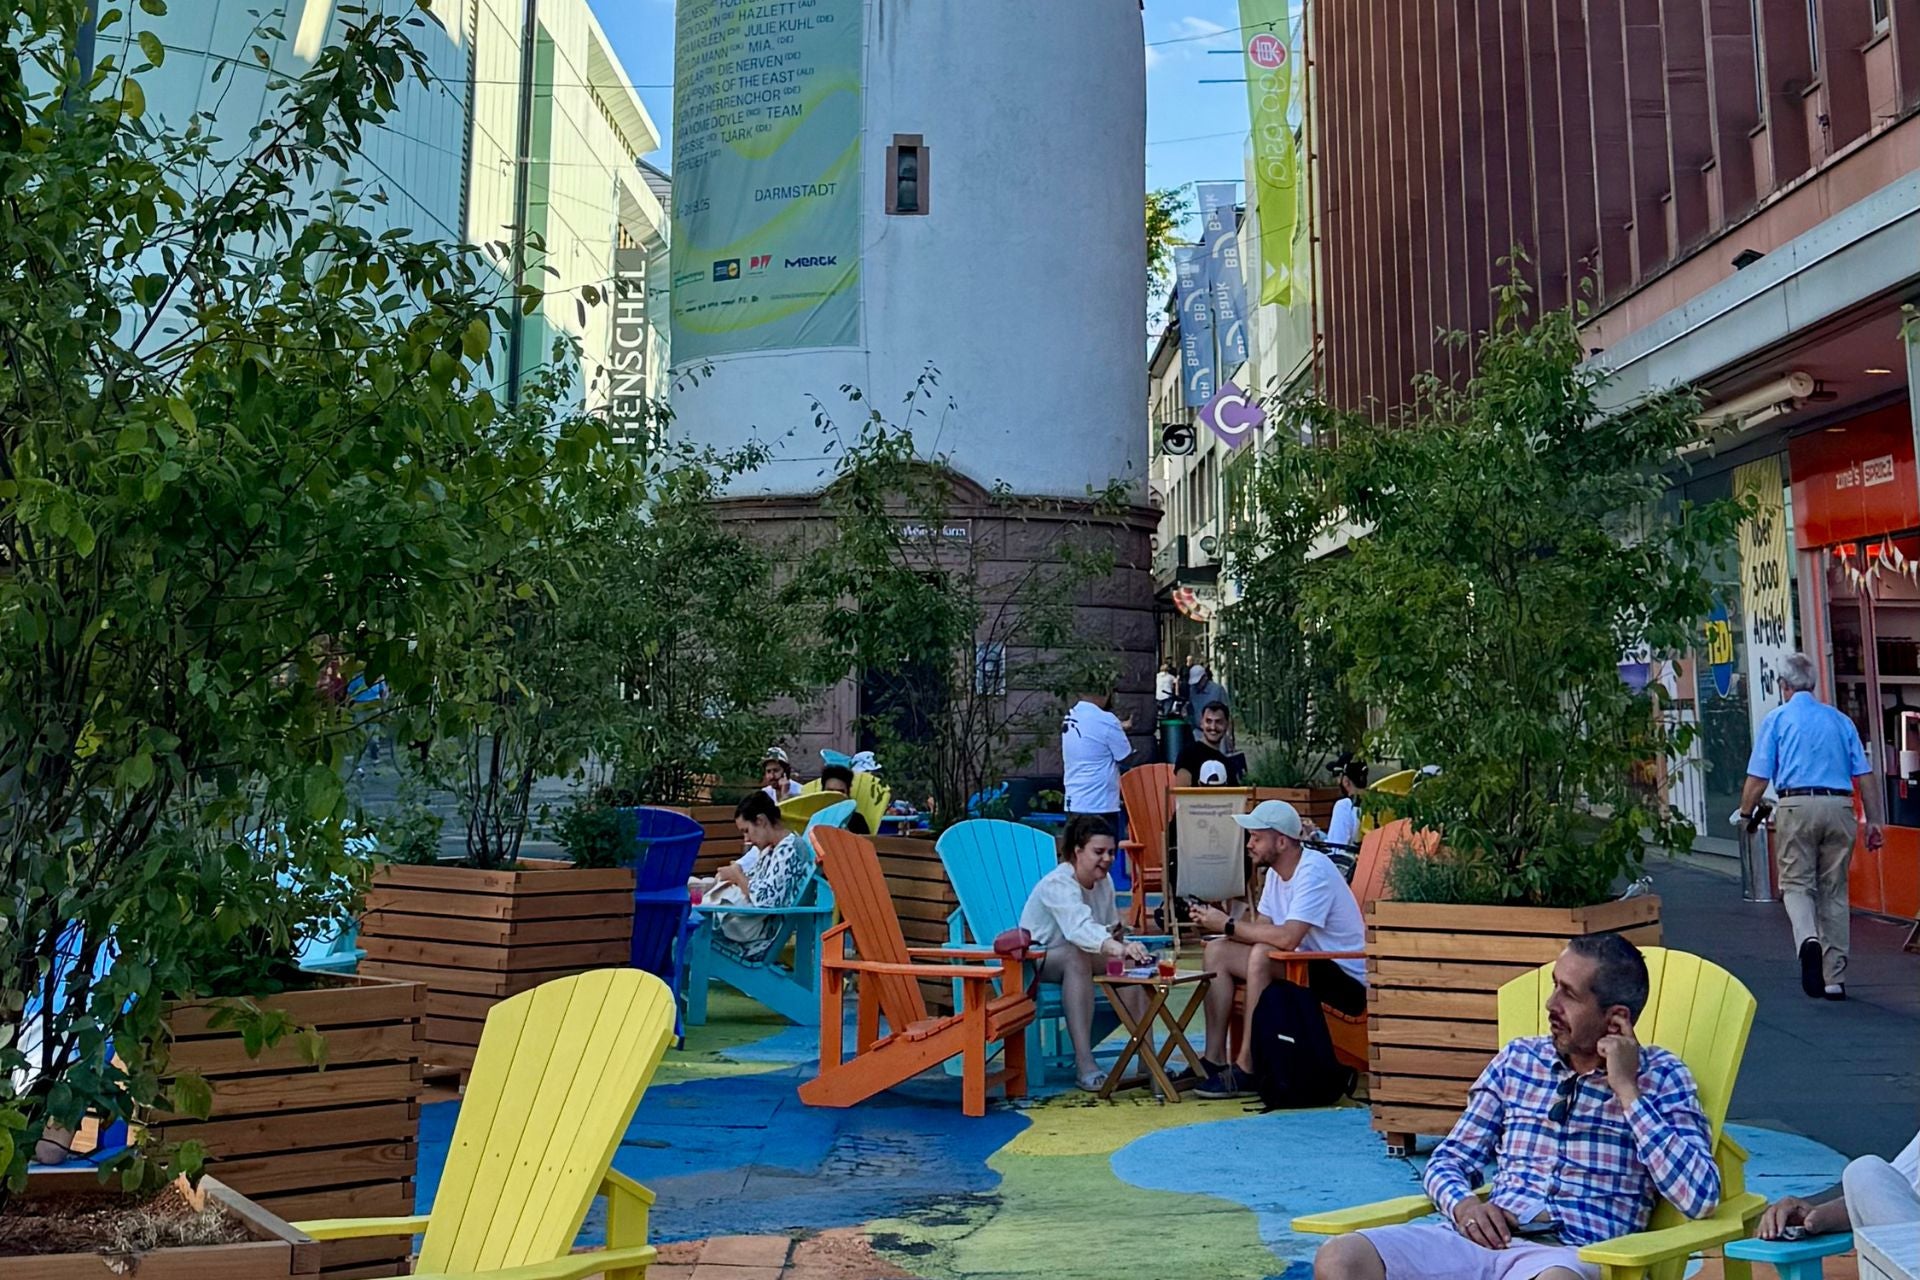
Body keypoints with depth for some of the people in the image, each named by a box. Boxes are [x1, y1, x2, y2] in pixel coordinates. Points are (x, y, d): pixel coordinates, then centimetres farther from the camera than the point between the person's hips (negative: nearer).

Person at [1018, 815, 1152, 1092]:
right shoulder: (1057, 885, -25)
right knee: (1077, 956, -38)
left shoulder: (1104, 881, 1)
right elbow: (1080, 927, -44)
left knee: (1131, 962, -18)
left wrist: (1122, 940, -13)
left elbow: (1111, 927, 12)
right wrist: (1119, 948, -62)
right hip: (1034, 962, -8)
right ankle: (1084, 1064, -42)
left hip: (1077, 958, 8)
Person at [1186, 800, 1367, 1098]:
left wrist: (1228, 925, -23)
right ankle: (1214, 1059, -5)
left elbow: (1287, 938, -33)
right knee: (1217, 952, -2)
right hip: (1305, 966, 9)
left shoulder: (1313, 871, -21)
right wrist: (1218, 922, -12)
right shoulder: (1277, 871, 8)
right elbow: (1262, 928, 5)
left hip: (1347, 982, -9)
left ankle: (1246, 1069, -24)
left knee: (1263, 954, -32)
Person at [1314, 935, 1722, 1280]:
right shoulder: (1518, 1060, 18)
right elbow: (1449, 1159, 19)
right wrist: (1463, 1204, -4)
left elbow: (1700, 1197, -7)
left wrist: (1626, 1089, -7)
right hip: (1486, 1237, 4)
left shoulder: (1661, 1077, 8)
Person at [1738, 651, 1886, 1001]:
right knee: (1834, 891, 9)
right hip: (1839, 807, 3)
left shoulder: (1777, 718, 5)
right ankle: (1835, 979, 11)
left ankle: (1808, 939, -28)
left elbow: (1758, 778, 1)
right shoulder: (1840, 719, 15)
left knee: (1796, 883, 3)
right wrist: (1873, 821, 13)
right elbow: (1865, 775, 10)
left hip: (1797, 805, -3)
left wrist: (1744, 814, 12)